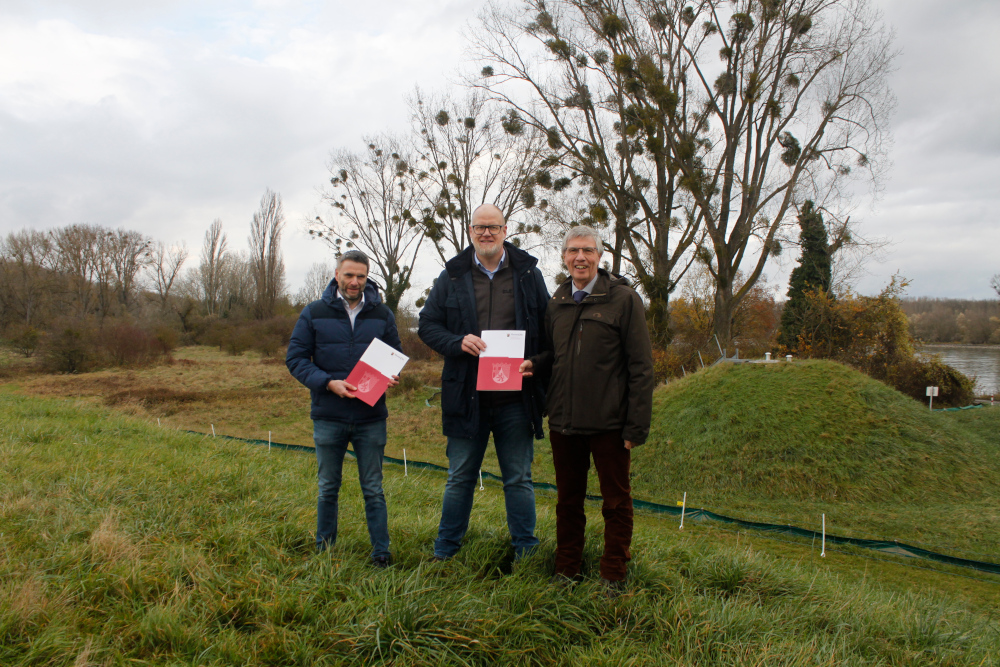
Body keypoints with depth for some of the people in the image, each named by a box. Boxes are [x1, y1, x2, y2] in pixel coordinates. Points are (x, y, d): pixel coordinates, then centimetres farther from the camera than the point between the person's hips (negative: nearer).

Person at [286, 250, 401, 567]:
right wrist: (328, 383, -17)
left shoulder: (382, 314, 5)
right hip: (329, 417, 0)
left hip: (371, 418, 0)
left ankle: (381, 552, 17)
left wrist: (390, 377, -12)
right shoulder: (314, 313, 0)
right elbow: (295, 358, -2)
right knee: (328, 488, 14)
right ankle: (324, 550, 28)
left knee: (373, 489, 8)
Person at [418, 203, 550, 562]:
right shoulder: (452, 276, 6)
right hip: (467, 397, 1)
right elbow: (427, 324, 6)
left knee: (519, 479, 10)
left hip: (515, 398, 0)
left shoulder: (528, 273, 5)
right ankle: (444, 551, 28)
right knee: (460, 477, 13)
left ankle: (525, 552, 25)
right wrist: (458, 342, -13)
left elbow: (547, 329, 7)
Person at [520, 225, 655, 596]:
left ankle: (613, 576, 25)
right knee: (568, 500, 16)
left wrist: (637, 425, -12)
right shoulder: (557, 303, 10)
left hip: (609, 423, -4)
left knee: (616, 502, 9)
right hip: (564, 422, 5)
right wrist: (533, 365, -2)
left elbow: (641, 367, -7)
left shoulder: (624, 299, -5)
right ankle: (566, 569, 32)